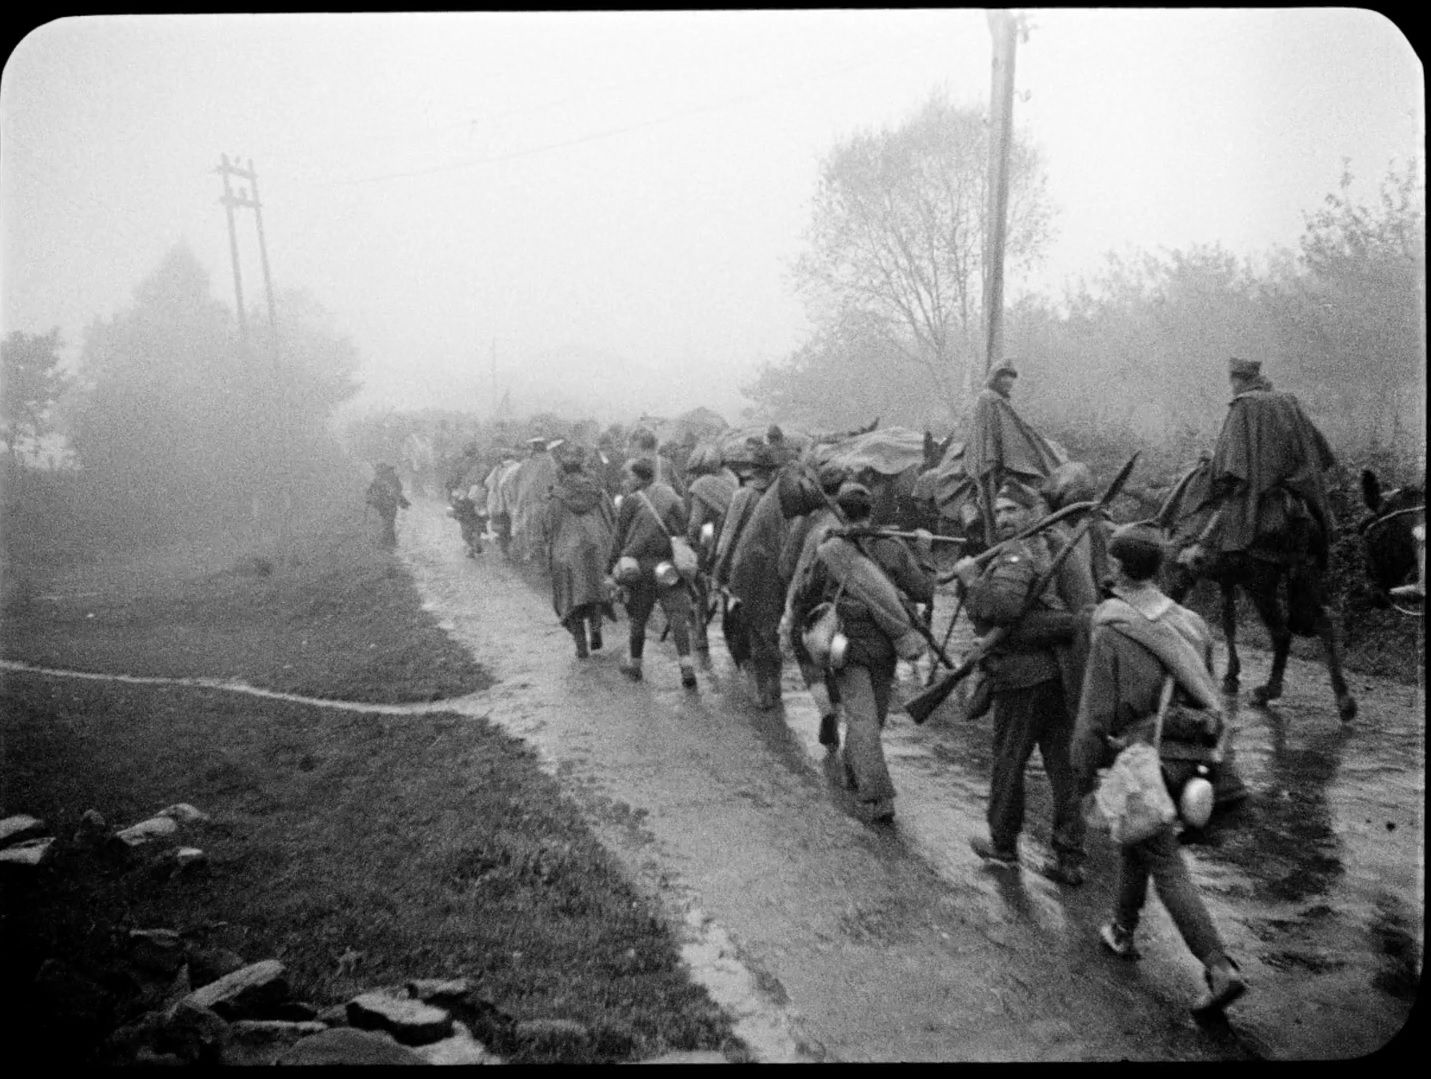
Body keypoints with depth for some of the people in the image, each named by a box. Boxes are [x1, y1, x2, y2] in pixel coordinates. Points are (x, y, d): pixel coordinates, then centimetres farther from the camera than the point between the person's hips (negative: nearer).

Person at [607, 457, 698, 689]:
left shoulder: (632, 501, -2)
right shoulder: (672, 497, 9)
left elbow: (619, 539, -2)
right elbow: (684, 531, 9)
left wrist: (611, 569, 3)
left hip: (642, 564, -2)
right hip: (671, 564, 2)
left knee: (638, 618, 12)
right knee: (678, 615, -2)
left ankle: (634, 664, 25)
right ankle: (686, 665, -14)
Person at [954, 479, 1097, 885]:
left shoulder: (1018, 555, -14)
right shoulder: (1052, 548, 16)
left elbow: (999, 607, -28)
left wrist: (971, 577, -16)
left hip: (1025, 673, -8)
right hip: (1063, 672, 8)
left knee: (1008, 761, 8)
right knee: (1063, 764, 10)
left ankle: (1003, 846, 23)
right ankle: (1070, 859, 15)